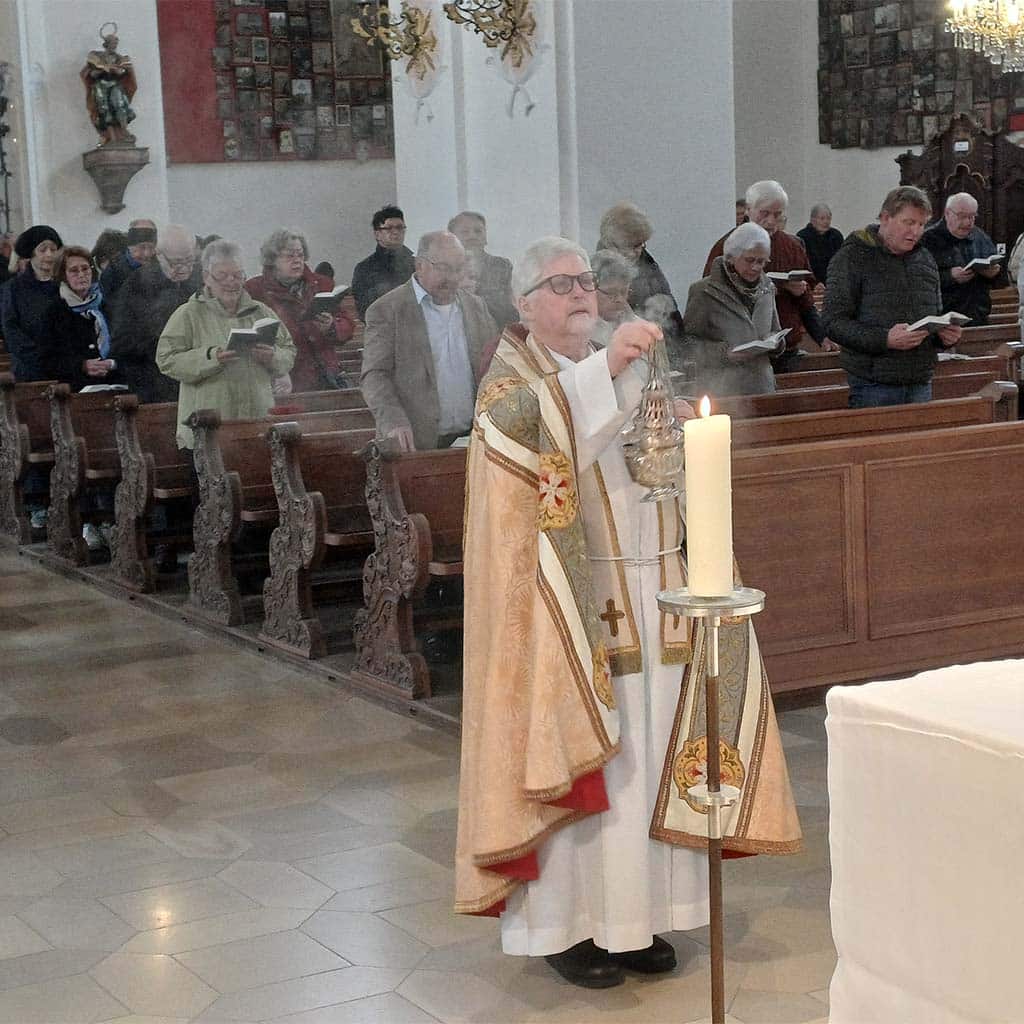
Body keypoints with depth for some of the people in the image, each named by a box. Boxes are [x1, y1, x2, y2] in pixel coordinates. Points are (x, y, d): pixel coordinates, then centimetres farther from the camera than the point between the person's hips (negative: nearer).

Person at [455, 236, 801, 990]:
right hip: (571, 606, -6)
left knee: (646, 753, 7)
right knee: (578, 758, -3)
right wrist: (603, 369, -40)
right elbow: (523, 418, -29)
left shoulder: (625, 375, 17)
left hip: (649, 600, 6)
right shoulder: (512, 380, -3)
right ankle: (565, 923, 8)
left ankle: (630, 911, 18)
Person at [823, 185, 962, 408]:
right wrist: (885, 339, -25)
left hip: (921, 384, 6)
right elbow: (834, 322, -13)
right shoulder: (851, 258, -6)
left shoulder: (925, 259, 15)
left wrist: (946, 334, 2)